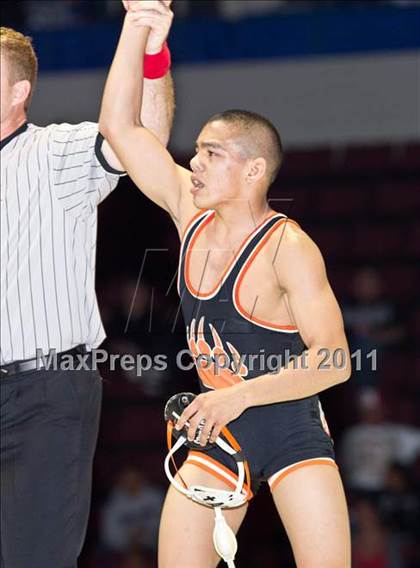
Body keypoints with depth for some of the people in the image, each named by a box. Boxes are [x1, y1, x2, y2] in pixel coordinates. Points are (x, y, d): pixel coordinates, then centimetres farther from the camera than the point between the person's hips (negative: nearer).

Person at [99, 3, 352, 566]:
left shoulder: (288, 247, -17)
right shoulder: (191, 211, 1)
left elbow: (334, 360, -23)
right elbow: (119, 126, -2)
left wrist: (243, 393, -32)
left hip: (291, 427, -6)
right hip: (217, 430, 6)